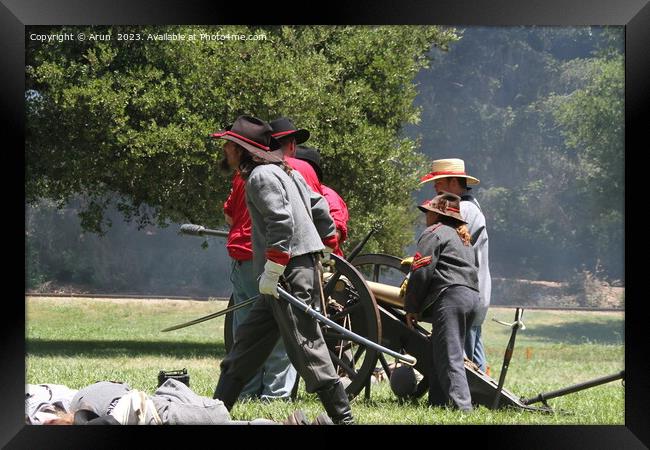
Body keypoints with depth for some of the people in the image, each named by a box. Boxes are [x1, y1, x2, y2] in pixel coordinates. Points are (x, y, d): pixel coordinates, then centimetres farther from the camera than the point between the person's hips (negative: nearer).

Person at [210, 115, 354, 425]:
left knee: (306, 347, -7)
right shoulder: (286, 171, 17)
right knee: (247, 341, 15)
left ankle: (342, 416, -4)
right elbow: (321, 210, 20)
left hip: (290, 274, -10)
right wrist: (328, 251, 26)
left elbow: (282, 223, -23)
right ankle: (218, 408, 21)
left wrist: (271, 271, -22)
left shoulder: (261, 176, -12)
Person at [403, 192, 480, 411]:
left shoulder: (433, 233, 0)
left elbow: (421, 272, -8)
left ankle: (461, 405, -22)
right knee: (440, 353, 13)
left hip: (450, 296, -9)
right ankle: (438, 401, 11)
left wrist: (411, 308, -3)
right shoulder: (463, 238, 29)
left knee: (449, 357, -12)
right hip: (471, 296, 9)